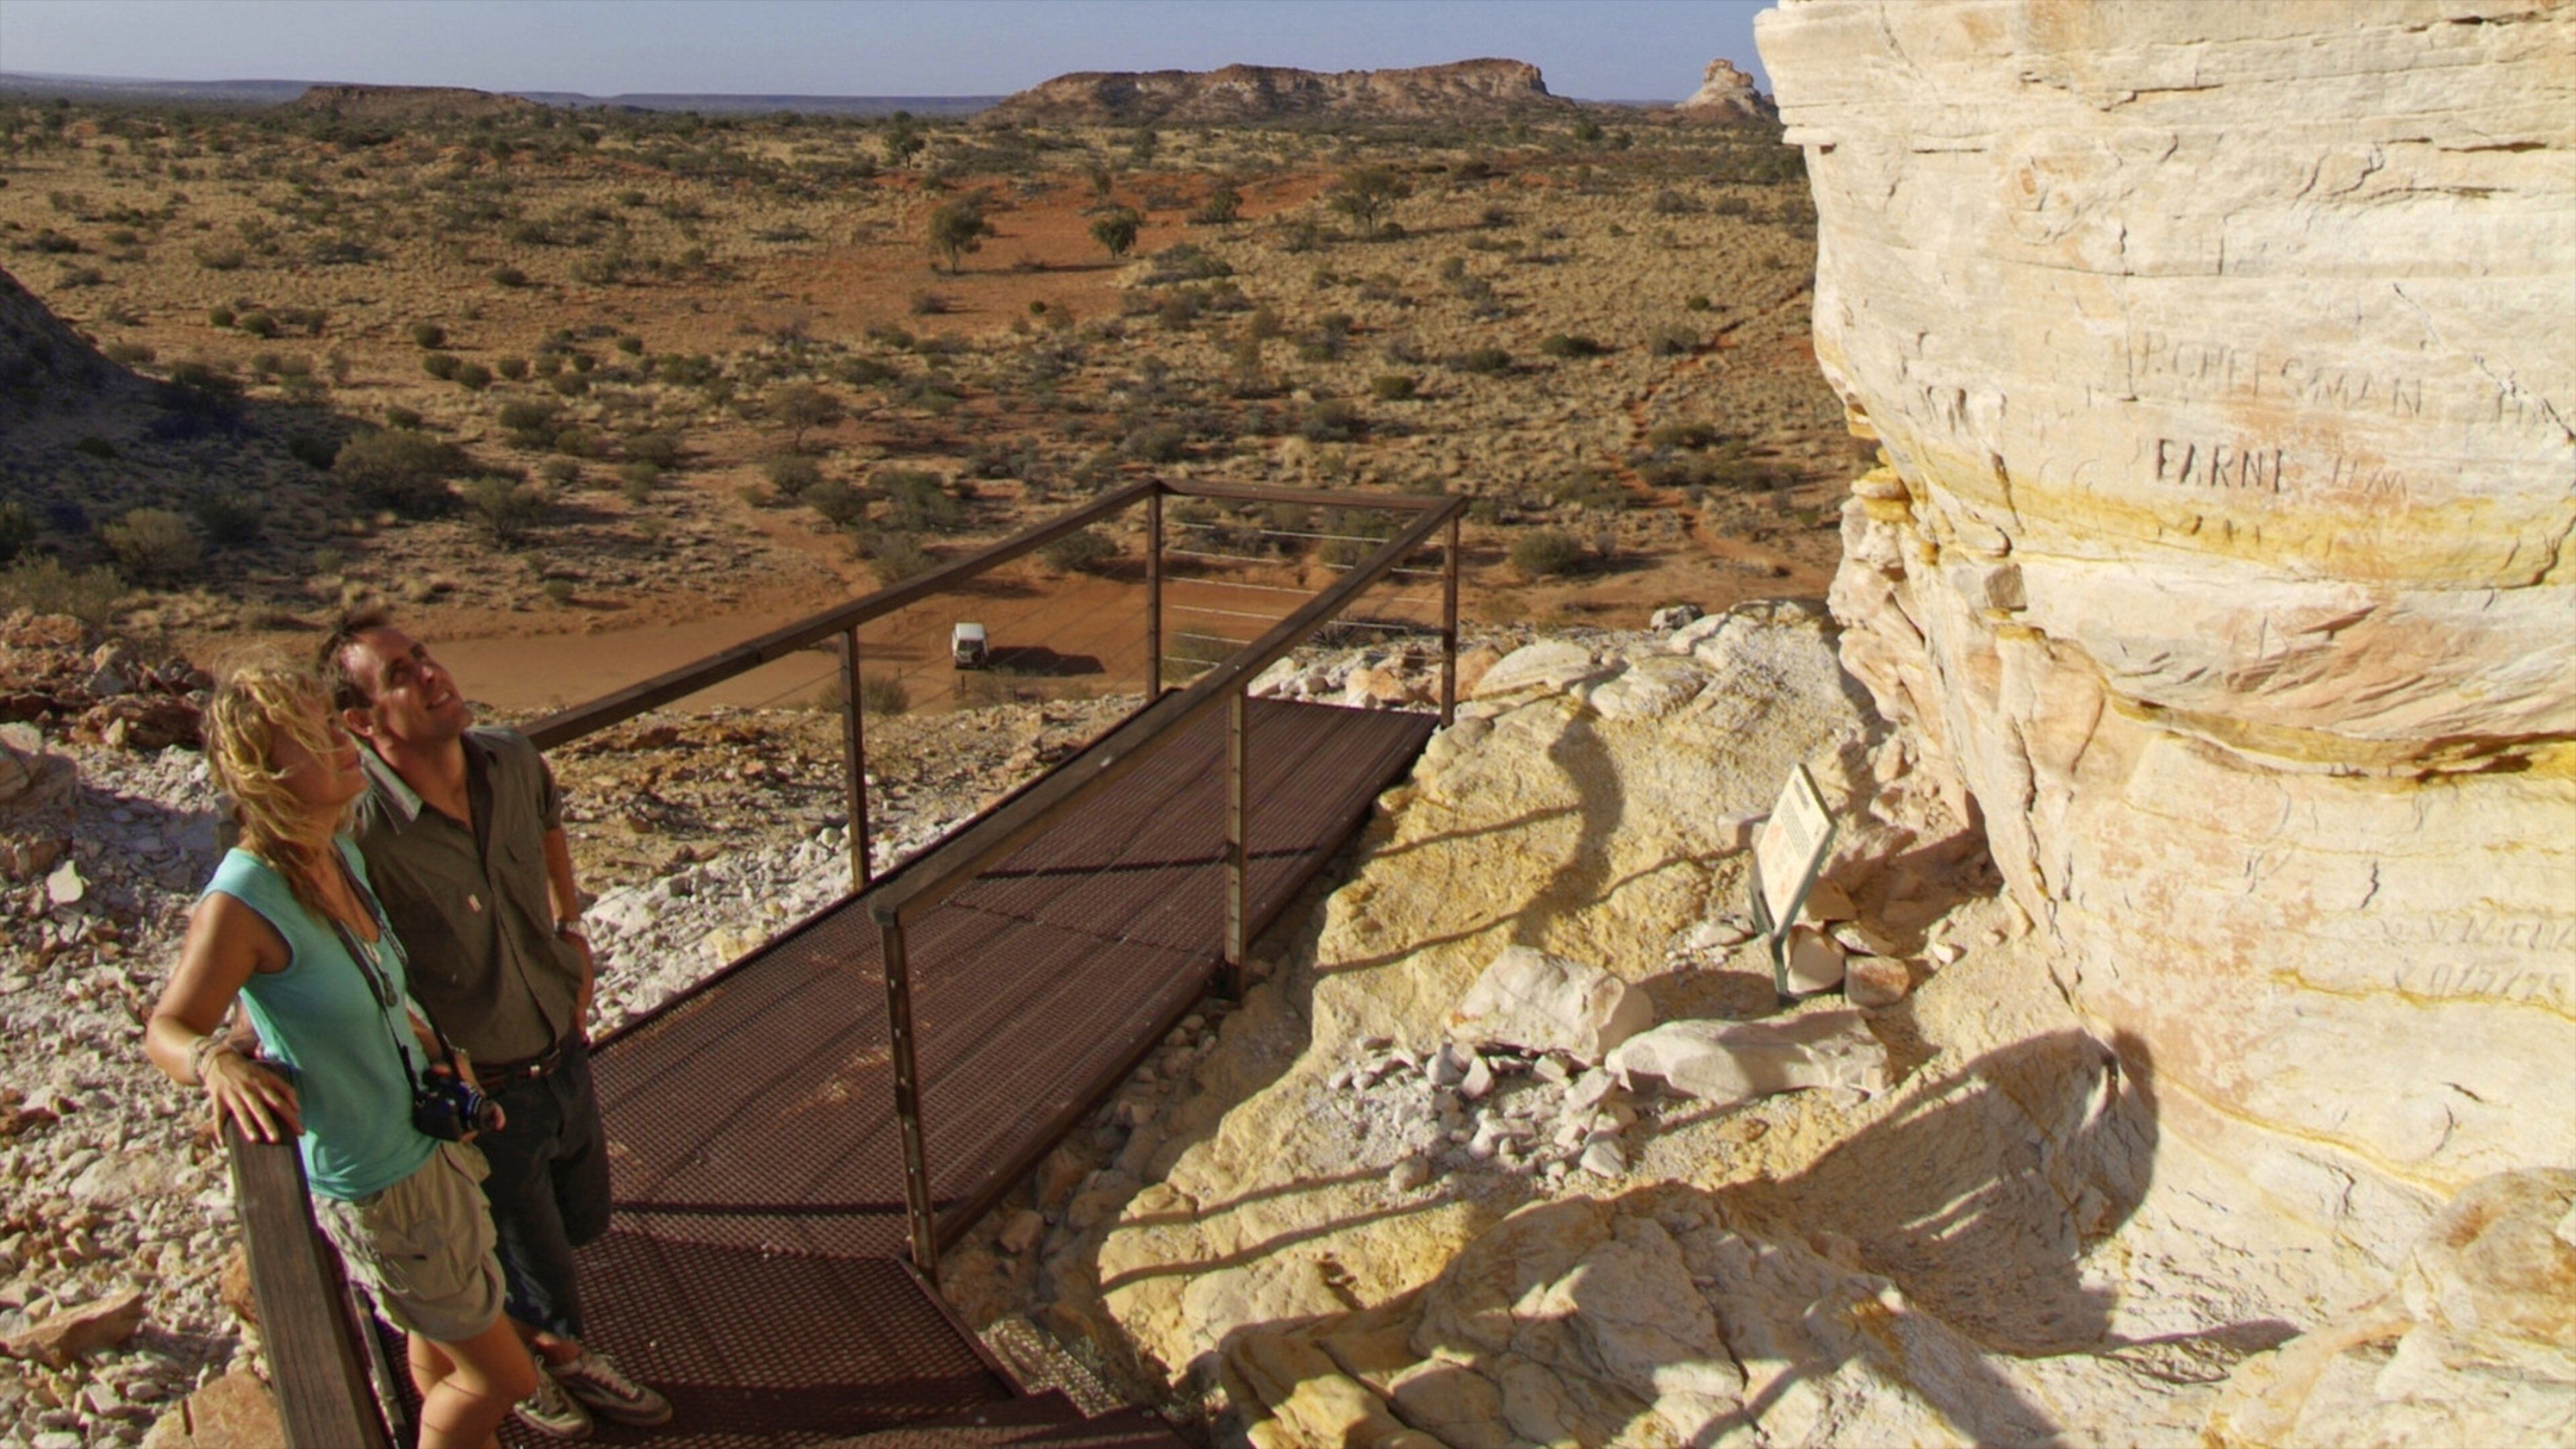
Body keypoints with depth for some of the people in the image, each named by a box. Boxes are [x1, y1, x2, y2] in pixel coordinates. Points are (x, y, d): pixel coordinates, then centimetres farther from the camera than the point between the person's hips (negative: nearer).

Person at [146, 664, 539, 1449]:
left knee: (442, 1342, 27)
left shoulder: (341, 855, -4)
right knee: (499, 1374, 7)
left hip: (426, 1142, 7)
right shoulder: (241, 903, -27)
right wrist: (216, 1060, -38)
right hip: (373, 1188, -7)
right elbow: (164, 1030, -17)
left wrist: (439, 1052, 3)